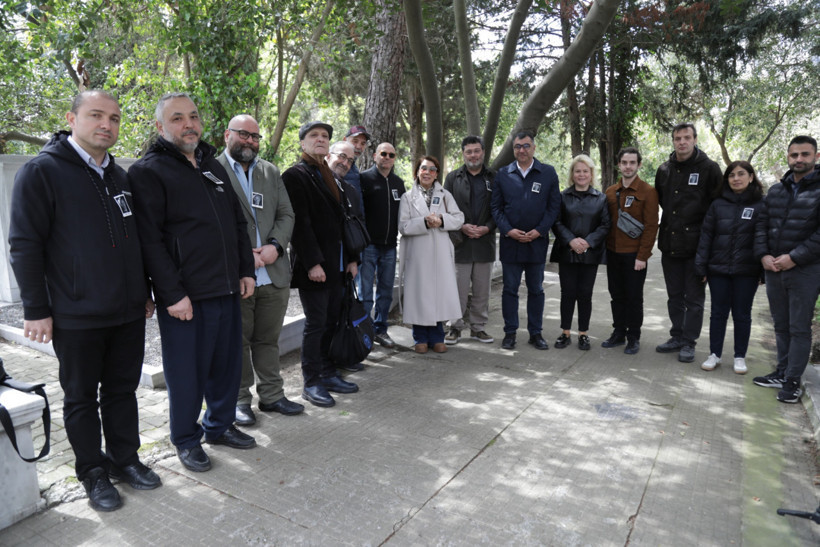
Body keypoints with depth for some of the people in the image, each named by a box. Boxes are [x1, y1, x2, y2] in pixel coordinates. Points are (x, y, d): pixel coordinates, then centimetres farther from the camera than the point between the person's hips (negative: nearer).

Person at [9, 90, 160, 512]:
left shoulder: (119, 176, 13)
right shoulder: (41, 172, -7)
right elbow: (24, 246, -9)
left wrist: (144, 293, 17)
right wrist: (36, 310, -10)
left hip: (129, 313, 6)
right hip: (76, 318, -5)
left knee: (123, 389, 15)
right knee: (81, 398, 10)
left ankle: (125, 458, 30)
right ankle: (93, 472, 24)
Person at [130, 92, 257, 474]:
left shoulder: (213, 165, 16)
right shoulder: (148, 171, -6)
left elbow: (238, 223, 18)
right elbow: (150, 240, -13)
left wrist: (246, 270, 11)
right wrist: (173, 294, -17)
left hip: (227, 289, 7)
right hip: (185, 297, -6)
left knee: (227, 363, 15)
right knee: (187, 371, 5)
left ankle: (220, 425, 34)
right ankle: (187, 440, 24)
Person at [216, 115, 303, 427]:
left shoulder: (271, 172, 15)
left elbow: (286, 215, 10)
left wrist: (275, 246, -7)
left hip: (273, 274, 4)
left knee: (268, 339, 14)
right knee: (238, 341, 8)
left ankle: (271, 395, 27)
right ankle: (240, 399, 22)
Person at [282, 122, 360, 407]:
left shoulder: (331, 177, 18)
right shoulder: (295, 175, -6)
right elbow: (299, 222, -14)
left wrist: (352, 258, 11)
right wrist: (312, 263, -20)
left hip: (337, 266, 7)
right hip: (313, 266, -7)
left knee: (332, 321, 12)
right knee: (316, 324, -2)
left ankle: (328, 374, 25)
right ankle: (311, 383, 10)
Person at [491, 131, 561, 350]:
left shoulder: (548, 173, 3)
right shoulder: (503, 174, 5)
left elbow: (554, 206, 1)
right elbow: (496, 207, 3)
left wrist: (538, 231, -10)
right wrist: (508, 230, -10)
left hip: (537, 242, 0)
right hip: (510, 242, 0)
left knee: (536, 290, 10)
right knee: (510, 289, 6)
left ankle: (535, 333, 21)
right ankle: (510, 332, 17)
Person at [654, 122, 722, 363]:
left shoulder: (709, 169, -5)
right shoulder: (664, 170, 9)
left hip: (697, 245, -5)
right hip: (670, 244, 5)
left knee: (694, 298, 4)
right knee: (675, 296, 14)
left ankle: (689, 342, 13)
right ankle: (677, 337, 25)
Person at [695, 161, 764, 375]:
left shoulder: (761, 205, -1)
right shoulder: (718, 204, 4)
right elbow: (706, 235, 3)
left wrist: (765, 271, -6)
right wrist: (701, 266, -1)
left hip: (747, 271, -1)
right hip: (718, 269, 2)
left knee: (742, 314, 9)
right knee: (718, 313, 9)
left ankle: (740, 357, 21)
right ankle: (714, 354, 20)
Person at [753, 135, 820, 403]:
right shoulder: (776, 191, 11)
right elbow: (762, 225, 11)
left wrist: (794, 257, -17)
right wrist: (763, 255, -3)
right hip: (773, 269, 5)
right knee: (781, 326, 14)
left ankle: (793, 381, 10)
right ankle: (781, 373, 25)